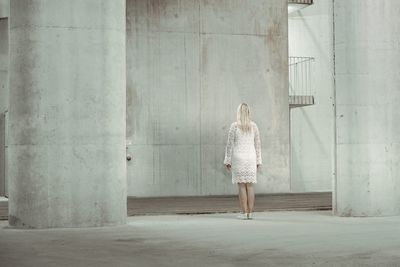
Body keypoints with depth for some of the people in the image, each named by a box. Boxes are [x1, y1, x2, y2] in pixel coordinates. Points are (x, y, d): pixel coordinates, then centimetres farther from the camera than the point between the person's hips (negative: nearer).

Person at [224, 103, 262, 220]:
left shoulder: (234, 126, -7)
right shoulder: (254, 125, 3)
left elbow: (229, 144, -7)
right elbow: (257, 144, 6)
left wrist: (227, 161, -1)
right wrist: (258, 161, 12)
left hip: (238, 159, -3)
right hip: (250, 158, 3)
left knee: (241, 186, -1)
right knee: (250, 185, 6)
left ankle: (244, 213, -2)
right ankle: (250, 213, 3)